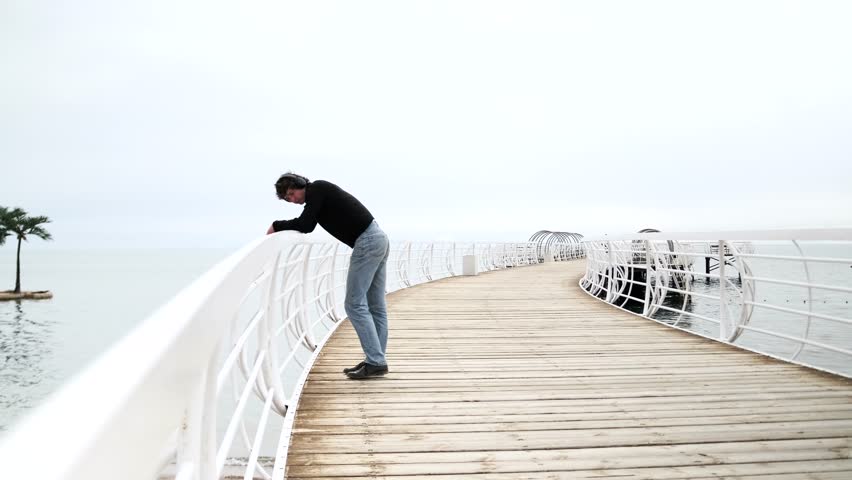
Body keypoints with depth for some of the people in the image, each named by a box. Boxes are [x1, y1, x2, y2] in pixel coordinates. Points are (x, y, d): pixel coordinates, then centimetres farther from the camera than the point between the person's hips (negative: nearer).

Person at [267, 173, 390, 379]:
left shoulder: (316, 189, -6)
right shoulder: (319, 192, 22)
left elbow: (304, 225, -16)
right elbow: (307, 226, 24)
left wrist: (276, 225, -3)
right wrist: (283, 227, 12)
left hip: (367, 242, -10)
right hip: (378, 239, 10)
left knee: (355, 304, -7)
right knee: (376, 307, 10)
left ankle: (376, 362, -7)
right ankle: (376, 360, 14)